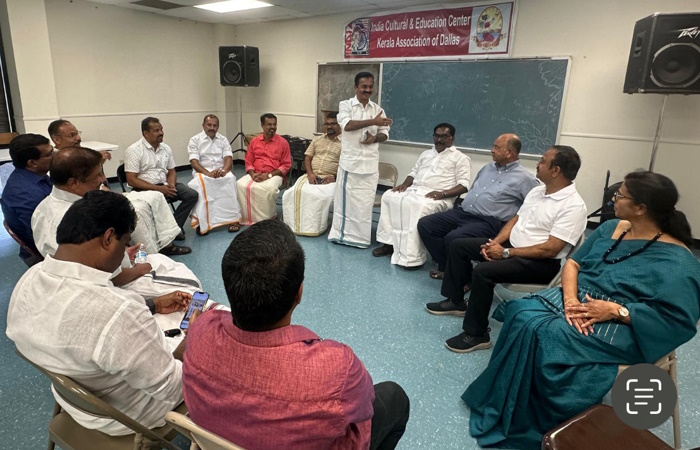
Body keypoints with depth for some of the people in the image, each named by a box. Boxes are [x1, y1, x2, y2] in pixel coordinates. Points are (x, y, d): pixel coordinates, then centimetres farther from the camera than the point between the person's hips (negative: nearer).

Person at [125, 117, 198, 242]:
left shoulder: (166, 148, 9)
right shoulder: (134, 150, -9)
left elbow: (171, 171, 17)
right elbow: (131, 180, -14)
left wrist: (171, 185, -8)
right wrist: (158, 189, -20)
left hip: (165, 185, 6)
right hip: (144, 188, -6)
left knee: (192, 195, -12)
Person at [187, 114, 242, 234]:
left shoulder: (223, 140, 12)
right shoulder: (195, 140, 4)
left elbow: (228, 158, -2)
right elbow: (194, 162, -7)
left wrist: (223, 171, -25)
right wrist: (208, 173, -26)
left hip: (221, 172, 2)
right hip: (202, 172, -1)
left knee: (230, 179, -34)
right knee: (200, 183, -37)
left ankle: (233, 218, -32)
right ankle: (202, 221, -35)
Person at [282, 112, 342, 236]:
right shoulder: (317, 140, 19)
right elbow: (307, 158, 13)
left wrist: (335, 176, -16)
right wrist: (310, 173, -6)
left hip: (330, 179, -4)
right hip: (312, 176, 4)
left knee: (322, 197, -33)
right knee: (295, 192, -22)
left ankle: (315, 227, -18)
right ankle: (296, 224, -12)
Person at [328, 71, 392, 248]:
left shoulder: (377, 109, 10)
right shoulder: (346, 105, -1)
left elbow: (385, 133, 11)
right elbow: (347, 125, -19)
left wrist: (375, 138, -12)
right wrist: (373, 121, -25)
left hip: (370, 162, 3)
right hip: (350, 160, -3)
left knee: (366, 201, 6)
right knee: (346, 198, 4)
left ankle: (360, 236, 17)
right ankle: (342, 233, 15)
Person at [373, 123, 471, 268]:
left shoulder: (460, 158, 5)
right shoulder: (426, 153, 27)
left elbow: (463, 185, -5)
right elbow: (414, 172, 27)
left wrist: (443, 193, -21)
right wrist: (405, 184, 4)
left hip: (438, 196, -7)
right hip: (414, 190, 7)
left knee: (420, 207, -38)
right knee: (389, 196, -16)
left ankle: (413, 257, -33)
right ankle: (389, 242, -11)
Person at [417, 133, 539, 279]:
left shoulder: (524, 178, -4)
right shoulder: (488, 167, 20)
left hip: (488, 222, -8)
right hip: (462, 212, 8)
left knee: (453, 238, -33)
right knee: (425, 224, -8)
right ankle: (446, 266, 2)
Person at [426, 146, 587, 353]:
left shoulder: (573, 206, -20)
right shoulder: (537, 190, 8)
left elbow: (550, 250, -24)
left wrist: (506, 253, -20)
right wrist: (495, 242, -4)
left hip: (541, 262, -9)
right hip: (511, 245, 9)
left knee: (483, 271, -32)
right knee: (458, 245, 5)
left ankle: (476, 334, -15)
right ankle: (455, 301, 18)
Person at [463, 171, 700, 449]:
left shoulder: (677, 260, -11)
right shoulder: (611, 228, 9)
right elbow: (573, 263, 8)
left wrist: (616, 310, -21)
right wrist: (569, 297, -12)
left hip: (619, 328, -6)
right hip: (576, 301, 7)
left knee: (544, 334, -28)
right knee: (520, 314, -20)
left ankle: (522, 423, -9)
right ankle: (500, 405, -10)